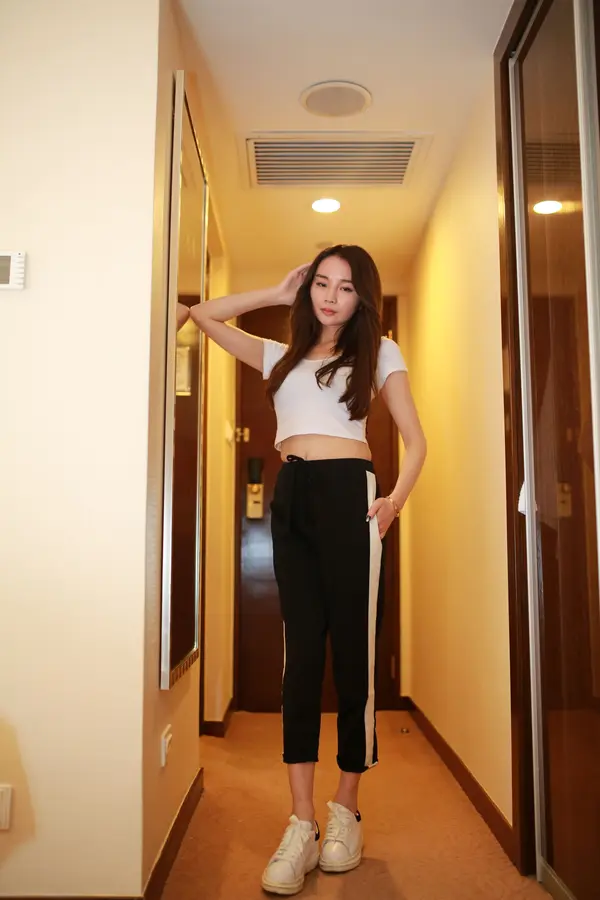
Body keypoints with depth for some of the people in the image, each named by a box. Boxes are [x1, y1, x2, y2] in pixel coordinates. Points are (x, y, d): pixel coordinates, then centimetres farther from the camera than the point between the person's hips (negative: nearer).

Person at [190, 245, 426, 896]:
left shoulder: (378, 353, 14)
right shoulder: (281, 357, 22)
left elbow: (415, 440, 10)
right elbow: (204, 316, 25)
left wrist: (396, 498, -8)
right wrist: (278, 294, 21)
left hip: (349, 493, -3)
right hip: (291, 499, 3)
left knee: (352, 651, -2)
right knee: (301, 653, -1)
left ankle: (346, 811, 15)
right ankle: (301, 825, 4)